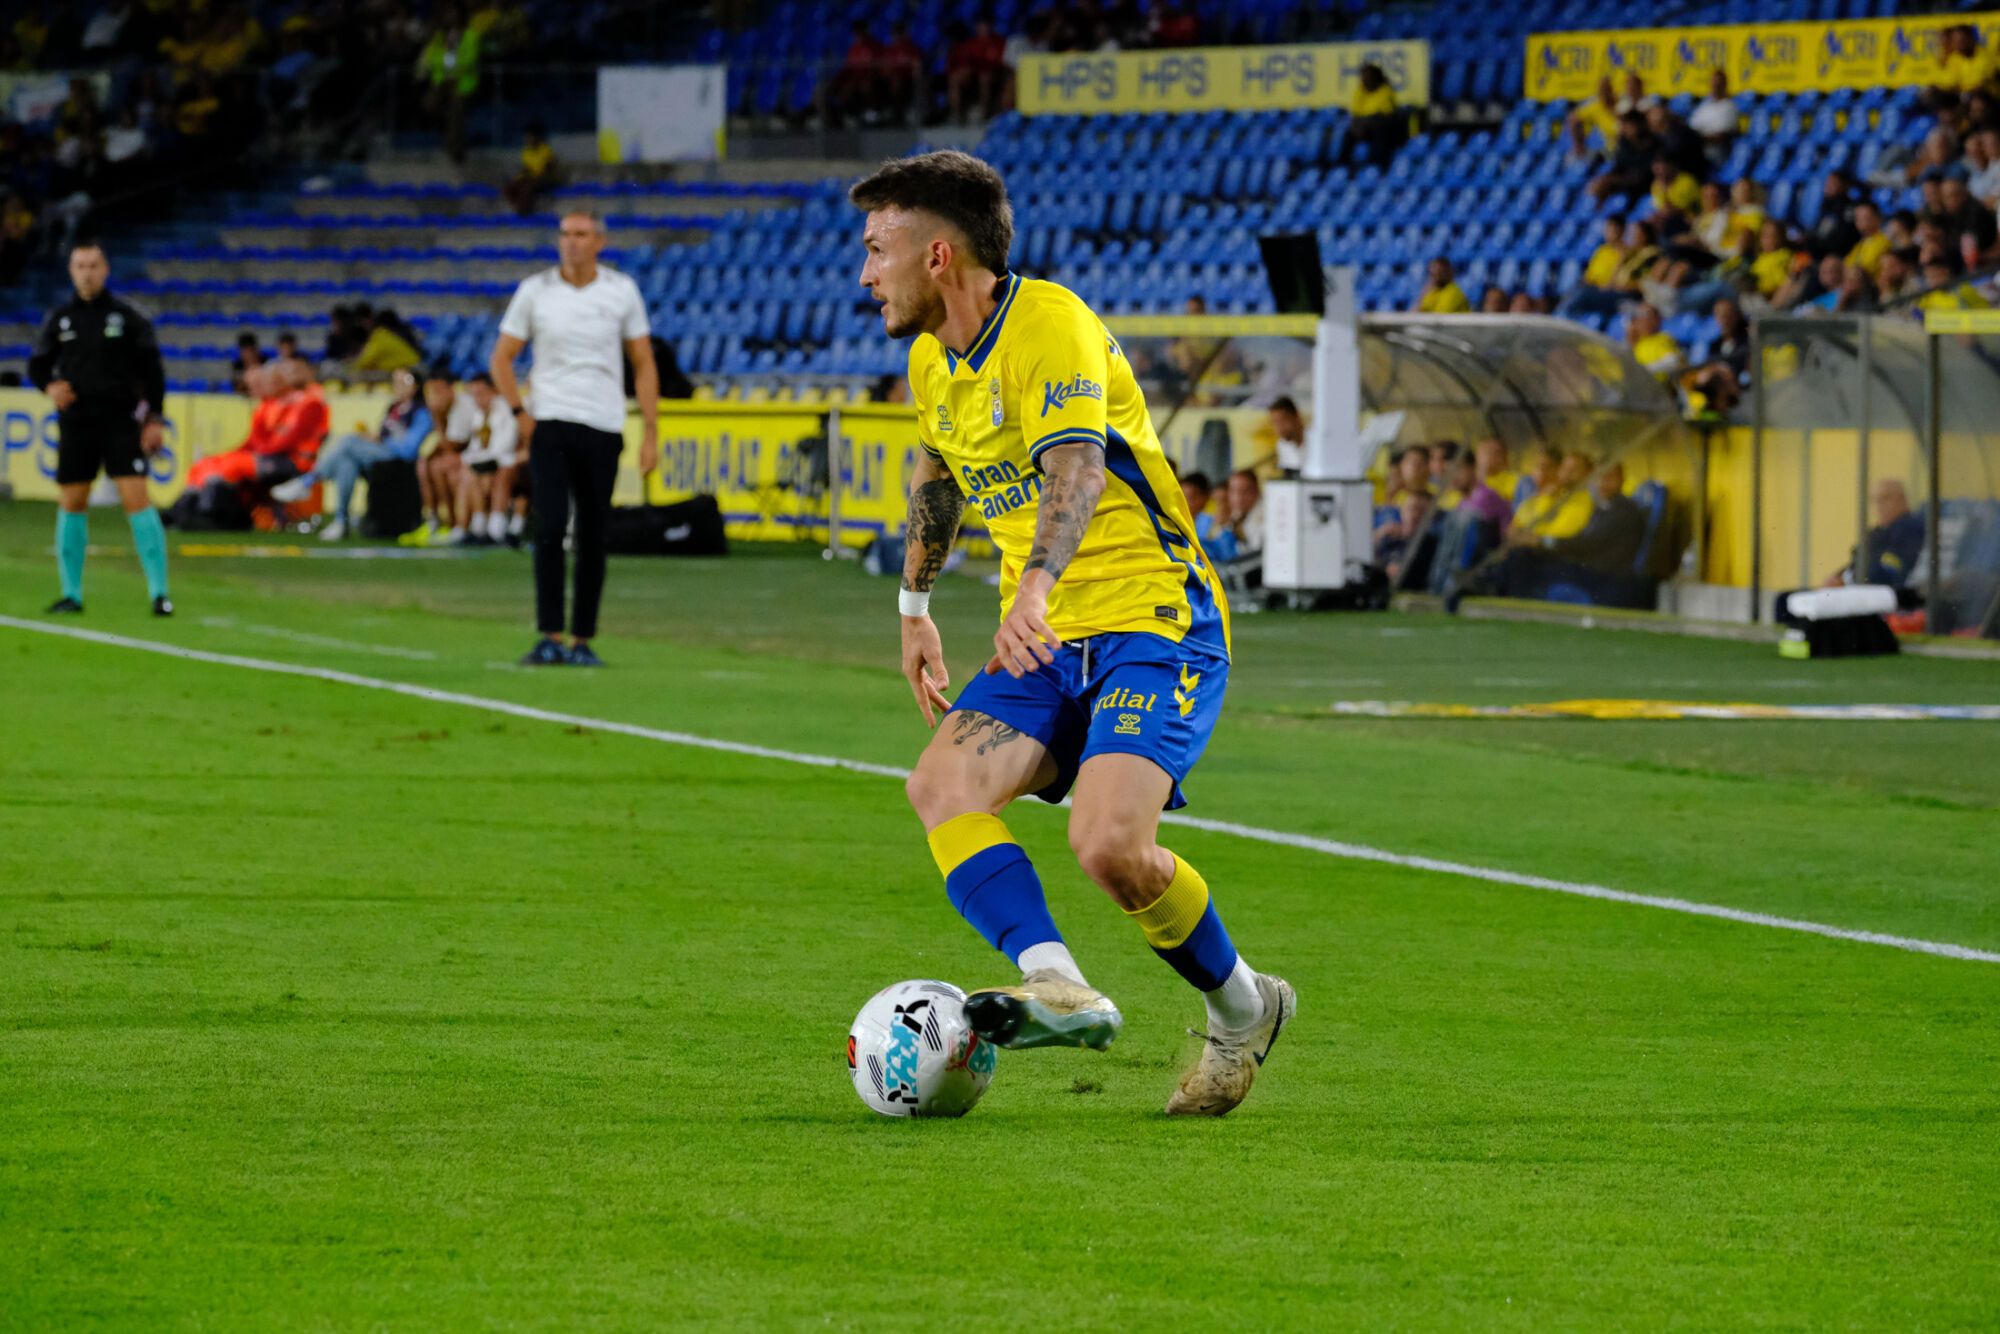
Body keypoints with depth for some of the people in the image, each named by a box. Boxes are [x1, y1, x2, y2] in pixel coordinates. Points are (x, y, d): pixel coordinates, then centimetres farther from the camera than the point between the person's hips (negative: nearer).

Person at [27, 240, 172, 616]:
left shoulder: (128, 316, -1)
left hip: (121, 421, -3)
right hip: (76, 422, 3)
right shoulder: (59, 319, 6)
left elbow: (151, 369, 1)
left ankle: (159, 592, -12)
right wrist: (49, 386, -9)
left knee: (136, 498, -13)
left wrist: (154, 418, -4)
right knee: (72, 503, 6)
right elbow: (37, 364, 13)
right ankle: (71, 593, 17)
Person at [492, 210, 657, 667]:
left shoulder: (622, 291, 3)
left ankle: (582, 641, 9)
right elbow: (502, 359, 9)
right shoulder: (534, 291, 2)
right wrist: (521, 413, -3)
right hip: (549, 424, -1)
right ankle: (549, 638, -10)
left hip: (603, 429, 1)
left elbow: (643, 363, 8)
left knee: (593, 539, 2)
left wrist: (650, 433, 2)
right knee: (550, 528, -13)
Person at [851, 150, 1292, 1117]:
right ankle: (1053, 984, -36)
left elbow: (1075, 466, -33)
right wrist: (914, 604, 38)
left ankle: (1241, 1010, 0)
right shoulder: (932, 361, 12)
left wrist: (1036, 587, -49)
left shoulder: (1048, 326, -16)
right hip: (1048, 642, 8)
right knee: (942, 784, -21)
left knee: (1108, 842, -26)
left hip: (1154, 621, -8)